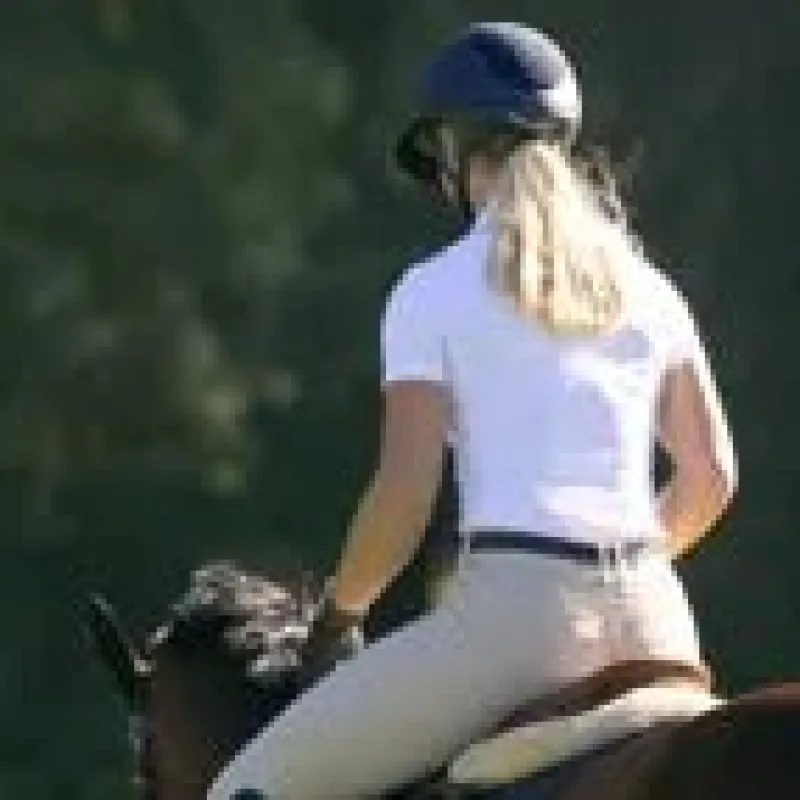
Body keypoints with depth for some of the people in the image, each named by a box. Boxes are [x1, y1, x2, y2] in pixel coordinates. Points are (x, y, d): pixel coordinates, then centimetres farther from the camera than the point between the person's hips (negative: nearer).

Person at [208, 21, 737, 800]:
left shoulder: (433, 291, -1)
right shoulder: (647, 288, 13)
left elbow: (403, 497, -6)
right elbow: (709, 481, 13)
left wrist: (338, 613, 10)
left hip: (513, 616, -5)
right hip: (653, 622, 5)